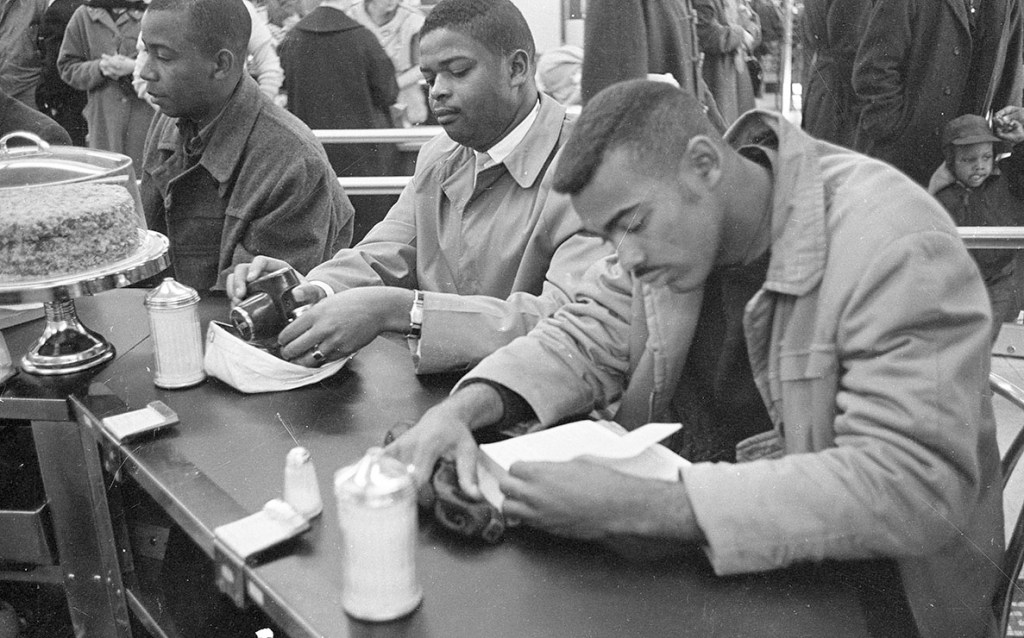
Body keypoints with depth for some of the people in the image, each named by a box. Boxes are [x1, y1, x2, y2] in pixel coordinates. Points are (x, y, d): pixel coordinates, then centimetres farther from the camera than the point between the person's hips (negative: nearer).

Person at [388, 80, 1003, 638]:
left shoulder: (894, 245, -25)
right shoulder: (665, 217, -4)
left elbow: (914, 483, -31)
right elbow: (589, 337, 3)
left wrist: (642, 506, -36)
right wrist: (463, 408, -17)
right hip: (700, 550, 6)